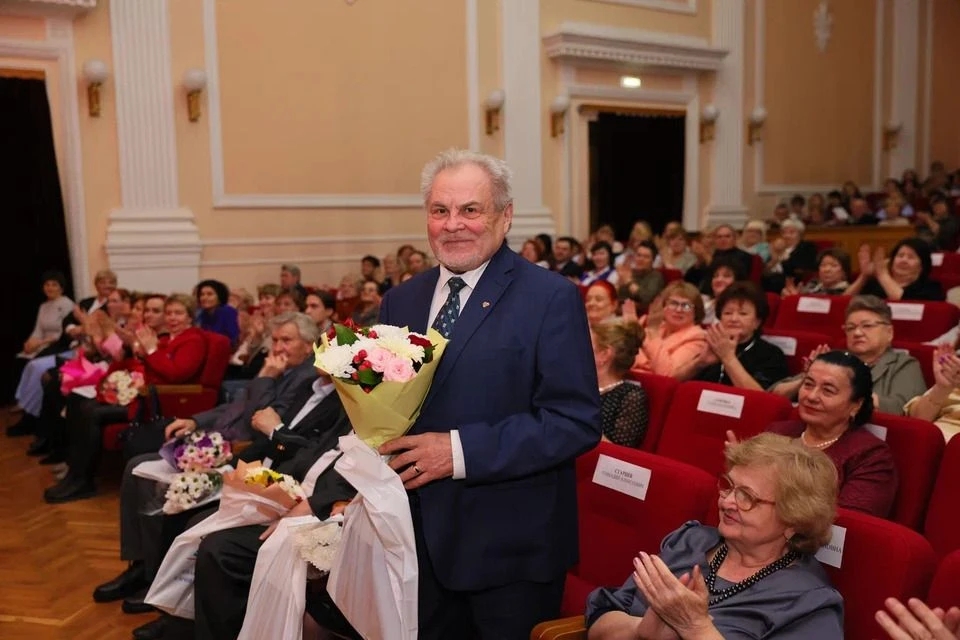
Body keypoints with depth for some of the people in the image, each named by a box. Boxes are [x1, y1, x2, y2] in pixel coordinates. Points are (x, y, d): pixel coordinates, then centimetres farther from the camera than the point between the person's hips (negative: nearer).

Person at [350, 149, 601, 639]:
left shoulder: (551, 299, -12)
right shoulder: (400, 302, 7)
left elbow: (576, 421, -18)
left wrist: (461, 450, -23)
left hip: (510, 546, -5)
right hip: (421, 541, 5)